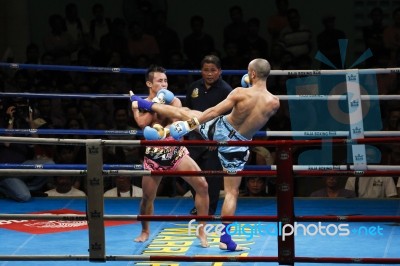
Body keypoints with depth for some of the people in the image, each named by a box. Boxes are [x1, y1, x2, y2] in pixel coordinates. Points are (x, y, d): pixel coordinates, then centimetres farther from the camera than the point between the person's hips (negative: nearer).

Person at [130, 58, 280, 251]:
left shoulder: (240, 93, -19)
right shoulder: (274, 102, -14)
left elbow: (214, 111, -16)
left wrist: (191, 124, -9)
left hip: (219, 129, -1)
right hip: (236, 145, 1)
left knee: (185, 113, 24)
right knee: (232, 192, 8)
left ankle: (143, 103, 40)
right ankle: (225, 239, 7)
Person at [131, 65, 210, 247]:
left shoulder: (174, 101, 1)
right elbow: (142, 123, -20)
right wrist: (156, 103, -16)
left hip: (176, 152, 0)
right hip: (154, 156, 0)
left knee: (202, 185, -14)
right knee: (147, 197, 4)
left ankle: (202, 231, -5)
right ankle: (145, 231, 32)